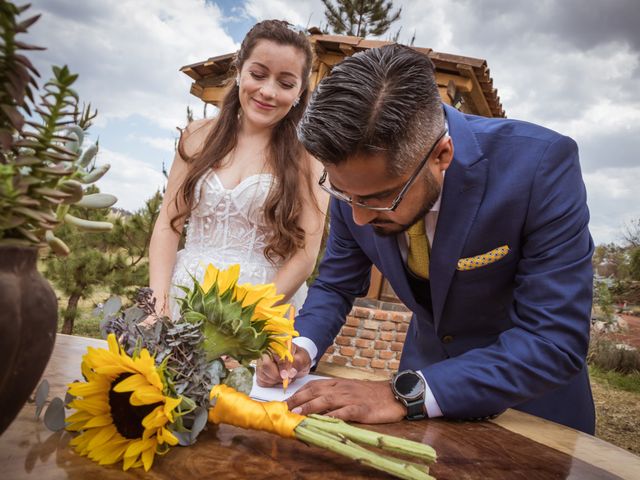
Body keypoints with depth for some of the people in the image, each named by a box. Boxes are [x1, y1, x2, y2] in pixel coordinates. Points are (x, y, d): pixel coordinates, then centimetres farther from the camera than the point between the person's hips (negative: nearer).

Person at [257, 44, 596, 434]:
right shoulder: (358, 179, -17)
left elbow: (557, 342, -29)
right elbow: (336, 285, -3)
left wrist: (405, 394, -35)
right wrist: (302, 347, -21)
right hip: (428, 365, 2)